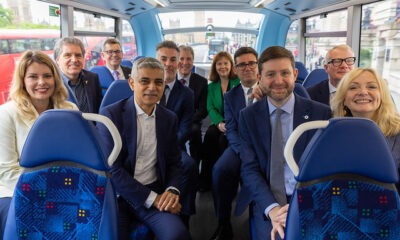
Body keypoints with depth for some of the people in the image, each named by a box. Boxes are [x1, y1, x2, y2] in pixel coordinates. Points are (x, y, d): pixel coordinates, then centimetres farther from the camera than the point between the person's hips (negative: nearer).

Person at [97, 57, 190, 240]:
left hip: (155, 193, 3)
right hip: (116, 194, -2)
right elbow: (111, 168, -12)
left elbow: (174, 163, 10)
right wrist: (152, 198, -16)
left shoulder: (170, 118, 7)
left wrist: (172, 190, -11)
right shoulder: (110, 114, -7)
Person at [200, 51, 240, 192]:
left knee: (224, 139, -31)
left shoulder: (239, 82, 1)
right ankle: (206, 179, -20)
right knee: (210, 134, -27)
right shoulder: (212, 86, 14)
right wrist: (219, 123, -17)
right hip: (219, 123, 3)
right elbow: (210, 108, 4)